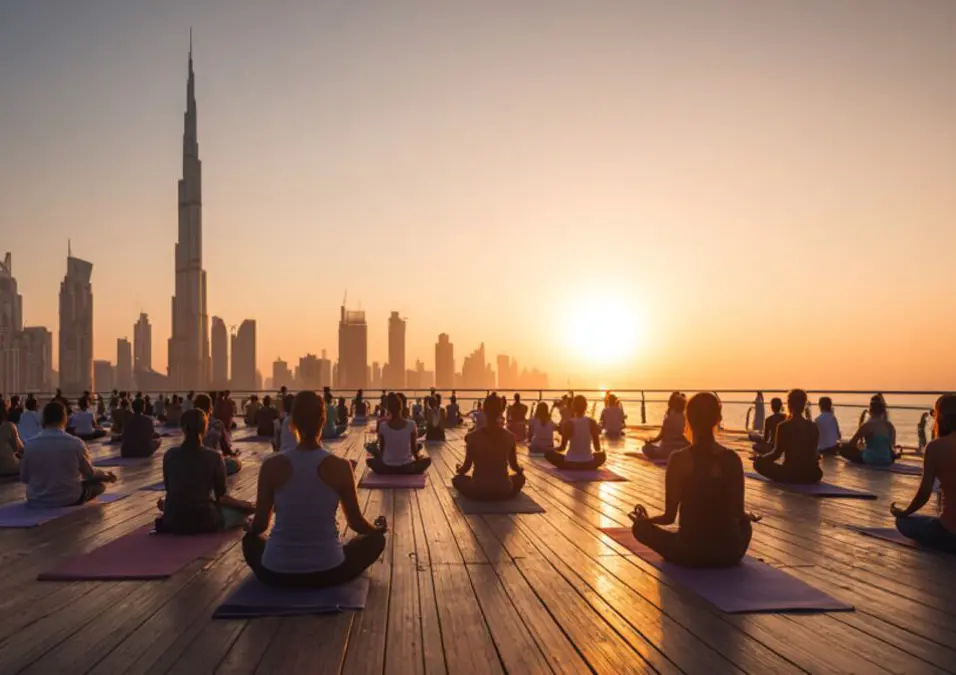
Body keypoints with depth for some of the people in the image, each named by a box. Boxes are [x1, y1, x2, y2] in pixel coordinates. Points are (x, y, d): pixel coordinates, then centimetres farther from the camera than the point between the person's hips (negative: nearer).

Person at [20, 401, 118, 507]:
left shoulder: (30, 444, -9)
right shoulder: (75, 443, -15)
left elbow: (24, 477, 3)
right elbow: (90, 473, -1)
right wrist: (107, 475, 21)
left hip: (36, 501, 5)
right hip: (69, 500, -5)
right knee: (100, 483, 20)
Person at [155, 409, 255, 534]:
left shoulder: (169, 455, -5)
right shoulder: (214, 457, -13)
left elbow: (168, 488, 10)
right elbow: (220, 493, 0)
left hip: (173, 520, 5)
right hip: (204, 521, -5)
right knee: (243, 509, 17)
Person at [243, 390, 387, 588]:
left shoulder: (272, 466, -8)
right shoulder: (340, 467, -10)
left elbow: (259, 526, 2)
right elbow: (357, 523, 1)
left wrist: (249, 526, 27)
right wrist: (379, 527, 24)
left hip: (276, 573, 2)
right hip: (327, 571, -2)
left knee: (250, 540, 34)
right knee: (375, 538, 25)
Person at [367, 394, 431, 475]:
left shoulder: (383, 427, -11)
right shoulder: (411, 425, -13)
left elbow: (381, 449, 1)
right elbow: (414, 447, -2)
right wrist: (417, 458, 20)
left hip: (386, 468, 0)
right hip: (407, 468, 0)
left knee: (369, 461, 30)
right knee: (427, 460, 26)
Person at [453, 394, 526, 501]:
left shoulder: (473, 437, -11)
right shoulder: (510, 437, -6)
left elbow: (466, 467, -1)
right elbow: (514, 466, 8)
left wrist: (459, 469, 24)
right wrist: (520, 469, 33)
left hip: (478, 491, -1)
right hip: (503, 491, 1)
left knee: (457, 479, 30)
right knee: (520, 477, 33)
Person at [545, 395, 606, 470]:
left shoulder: (568, 424, -11)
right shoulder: (592, 423, -5)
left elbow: (562, 447, -4)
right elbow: (598, 448, 1)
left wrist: (555, 449, 19)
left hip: (570, 463, -3)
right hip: (588, 463, 3)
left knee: (549, 453, 21)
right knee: (602, 455, 35)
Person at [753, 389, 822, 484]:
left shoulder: (783, 426, -9)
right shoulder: (813, 427, 4)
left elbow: (777, 453, -8)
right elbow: (813, 453, 14)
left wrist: (760, 458, 9)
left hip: (790, 474, -5)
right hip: (813, 475, 5)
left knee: (759, 462, 16)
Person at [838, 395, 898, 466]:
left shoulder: (867, 425, -13)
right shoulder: (890, 426, -1)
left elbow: (851, 444, -7)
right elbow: (892, 445, 12)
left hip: (870, 460, -5)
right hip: (887, 461, 5)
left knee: (844, 448, 10)